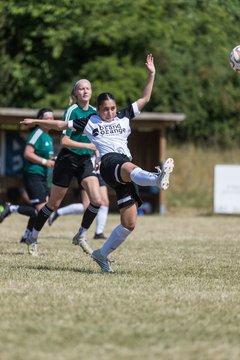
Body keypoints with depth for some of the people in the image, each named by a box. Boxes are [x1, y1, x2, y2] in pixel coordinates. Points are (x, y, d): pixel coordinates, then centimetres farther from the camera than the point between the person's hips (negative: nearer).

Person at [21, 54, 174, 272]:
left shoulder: (124, 117, 25)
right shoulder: (90, 122, 19)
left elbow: (144, 99, 25)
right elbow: (61, 125, 27)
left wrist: (151, 75, 17)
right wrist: (36, 122, 29)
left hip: (126, 163, 5)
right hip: (109, 162, -5)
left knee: (129, 223, -4)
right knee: (129, 167, -43)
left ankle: (102, 254, 13)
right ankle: (157, 179, -79)